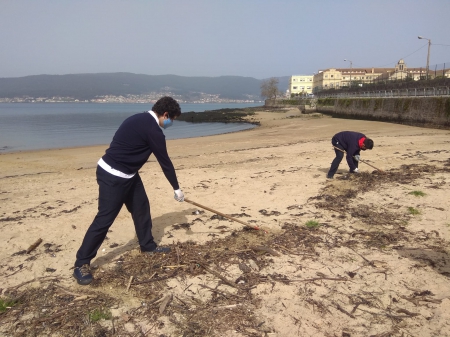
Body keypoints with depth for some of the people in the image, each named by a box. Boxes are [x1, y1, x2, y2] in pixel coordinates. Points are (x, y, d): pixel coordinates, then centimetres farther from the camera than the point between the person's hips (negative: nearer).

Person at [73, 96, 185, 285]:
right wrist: (176, 188, 0)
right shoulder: (153, 130, -18)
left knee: (141, 208, 16)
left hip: (127, 174, 10)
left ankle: (148, 246, 31)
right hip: (113, 176, -10)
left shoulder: (141, 120, 11)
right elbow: (165, 161, -11)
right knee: (104, 219, -5)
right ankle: (81, 264, 6)